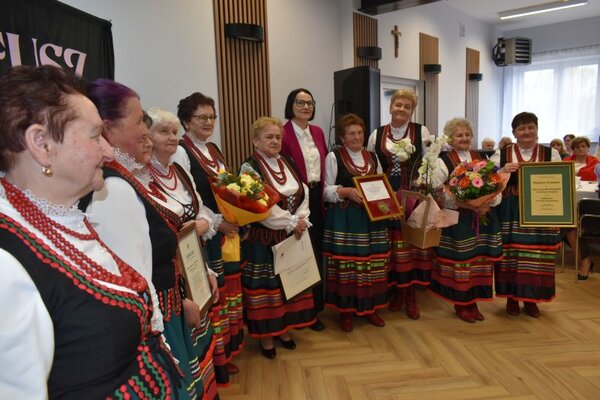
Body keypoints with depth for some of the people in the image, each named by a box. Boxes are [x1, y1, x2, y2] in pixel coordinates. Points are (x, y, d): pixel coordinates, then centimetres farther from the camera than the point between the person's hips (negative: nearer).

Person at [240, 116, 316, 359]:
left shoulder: (287, 164, 10)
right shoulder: (249, 168, -10)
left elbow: (303, 194, 6)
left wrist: (301, 221, -11)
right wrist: (292, 222, -18)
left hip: (293, 236, 6)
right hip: (263, 239, -6)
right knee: (265, 285, 4)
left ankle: (284, 328, 32)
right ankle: (265, 335, 21)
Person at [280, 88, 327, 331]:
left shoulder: (317, 132, 11)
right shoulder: (283, 134, -11)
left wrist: (323, 193, 10)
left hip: (317, 197, 7)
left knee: (316, 250, 14)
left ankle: (314, 307, 31)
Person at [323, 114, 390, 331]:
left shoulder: (373, 157, 14)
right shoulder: (333, 157, -2)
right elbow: (326, 191, -4)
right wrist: (347, 191, -20)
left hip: (372, 219, 5)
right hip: (344, 220, -4)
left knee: (373, 263, 8)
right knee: (346, 264, -1)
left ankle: (370, 307, 24)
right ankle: (346, 310, 15)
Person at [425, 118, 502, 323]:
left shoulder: (482, 159, 11)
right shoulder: (443, 162, -5)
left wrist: (488, 203, -11)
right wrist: (464, 204, -21)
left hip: (482, 218, 5)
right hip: (456, 220, -5)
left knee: (480, 260, 9)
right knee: (459, 261, 0)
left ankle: (473, 302, 26)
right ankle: (460, 304, 18)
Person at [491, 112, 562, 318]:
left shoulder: (551, 154, 7)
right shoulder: (501, 154, 3)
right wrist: (503, 171, -17)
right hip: (510, 215, -1)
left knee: (536, 258, 5)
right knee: (510, 255, 2)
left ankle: (531, 299, 22)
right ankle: (511, 297, 19)